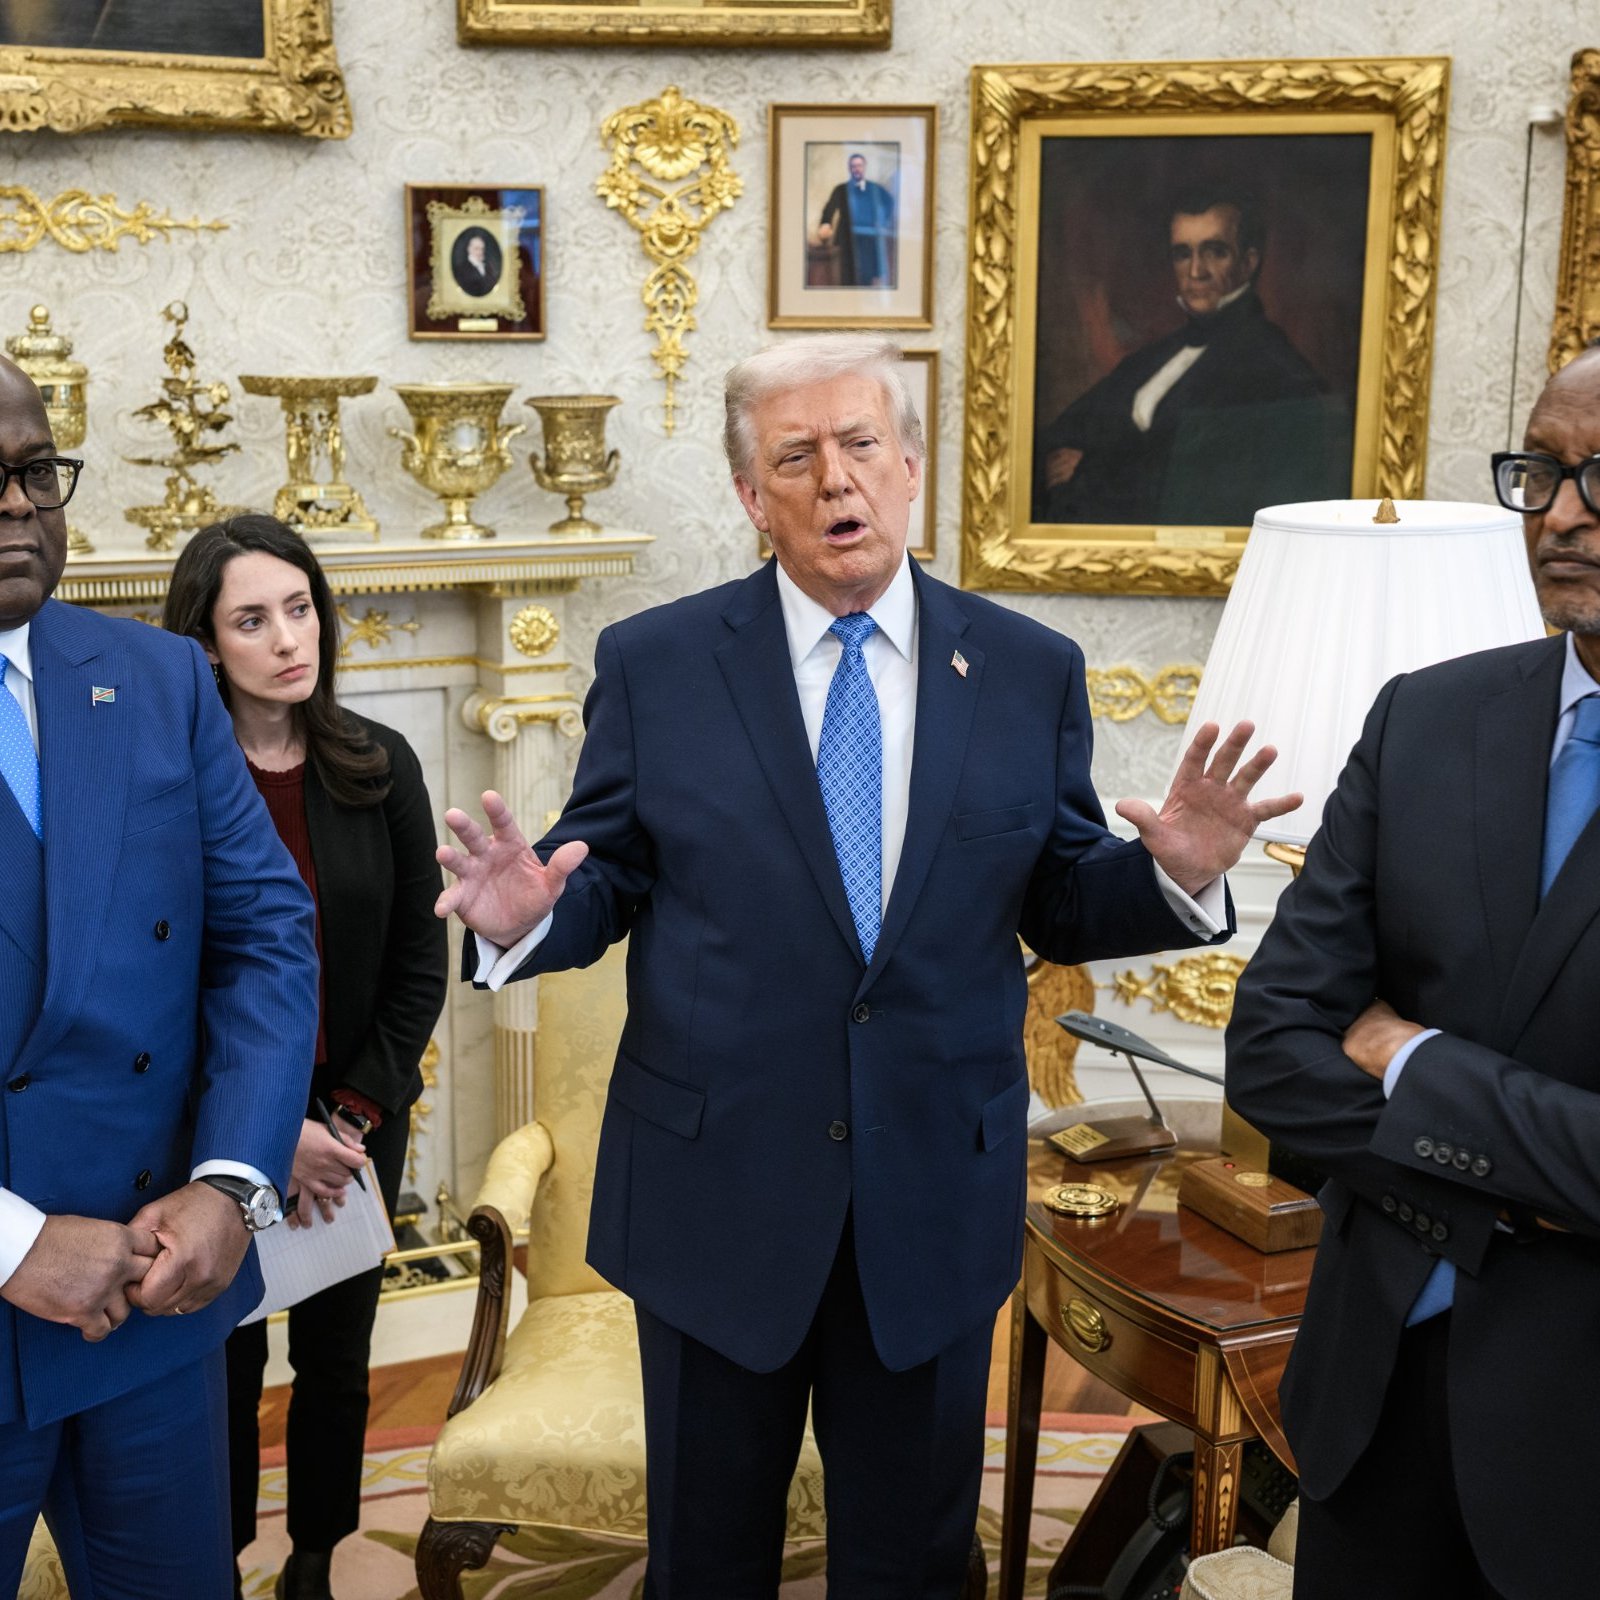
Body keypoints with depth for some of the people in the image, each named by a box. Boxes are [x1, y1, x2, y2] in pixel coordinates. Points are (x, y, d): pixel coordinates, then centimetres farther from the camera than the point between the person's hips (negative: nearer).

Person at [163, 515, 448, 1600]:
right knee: (226, 1367, 10)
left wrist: (351, 1118, -7)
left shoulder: (380, 765, -3)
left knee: (338, 1360, 13)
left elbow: (420, 964, 0)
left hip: (359, 1126, 2)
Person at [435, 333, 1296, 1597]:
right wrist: (530, 915, -22)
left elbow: (1061, 908, 4)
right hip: (715, 1192, -1)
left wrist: (1172, 875, -16)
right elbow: (609, 878, 0)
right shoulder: (653, 665, -2)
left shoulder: (1030, 672, 1)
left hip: (937, 1196, 1)